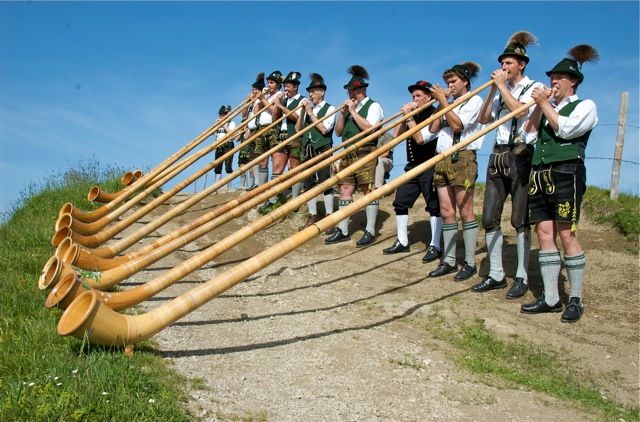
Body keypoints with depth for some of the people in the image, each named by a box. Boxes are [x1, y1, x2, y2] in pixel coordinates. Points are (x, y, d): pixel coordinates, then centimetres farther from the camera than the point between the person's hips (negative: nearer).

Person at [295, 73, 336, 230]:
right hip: (308, 150, 6)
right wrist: (303, 112, -3)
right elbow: (298, 129, 9)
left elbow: (324, 129, -16)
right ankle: (313, 216, 16)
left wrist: (310, 112, -12)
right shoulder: (308, 108, 14)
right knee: (308, 184, 8)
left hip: (323, 151, -6)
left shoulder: (329, 109, -3)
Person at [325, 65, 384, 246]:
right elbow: (338, 132, 17)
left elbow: (370, 128, -16)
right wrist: (342, 114, 2)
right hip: (348, 153, 7)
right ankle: (342, 230, 9)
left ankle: (370, 231, -1)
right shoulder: (348, 107, 20)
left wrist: (353, 112, -13)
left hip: (366, 153, -7)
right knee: (345, 189, 5)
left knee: (368, 190, -6)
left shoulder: (373, 106, -1)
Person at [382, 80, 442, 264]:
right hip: (413, 166, 8)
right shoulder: (413, 114, 12)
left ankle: (434, 246, 1)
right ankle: (402, 241, 16)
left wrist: (409, 117, -18)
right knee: (400, 202, 7)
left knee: (434, 205, -4)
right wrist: (405, 116, -2)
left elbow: (420, 138, -22)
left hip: (430, 167, -8)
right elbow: (396, 136, 7)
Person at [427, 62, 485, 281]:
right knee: (446, 212, 5)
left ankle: (470, 262, -2)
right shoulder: (449, 104, 22)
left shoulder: (474, 101, 1)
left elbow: (457, 124, -12)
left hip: (462, 158, -7)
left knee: (465, 211, -6)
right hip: (442, 159, 7)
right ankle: (448, 261, 10)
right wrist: (440, 103, 8)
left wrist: (443, 101, -8)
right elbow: (432, 129, 12)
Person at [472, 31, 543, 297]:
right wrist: (493, 90, 5)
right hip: (498, 155, 6)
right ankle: (496, 275, 11)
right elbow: (483, 119, 12)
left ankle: (521, 278, 5)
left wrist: (502, 86, -10)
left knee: (520, 220, -3)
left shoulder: (534, 87, -1)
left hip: (521, 155, -6)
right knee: (489, 218, 3)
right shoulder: (501, 92, 18)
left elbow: (520, 110, -19)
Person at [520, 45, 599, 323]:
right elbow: (528, 133, 11)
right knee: (544, 234, 2)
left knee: (566, 235, -8)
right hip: (540, 174, 6)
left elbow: (566, 129, -11)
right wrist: (539, 106, 5)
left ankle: (576, 300, 1)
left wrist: (545, 104, -4)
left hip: (566, 174, -6)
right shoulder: (549, 108, 23)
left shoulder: (586, 106, 6)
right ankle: (550, 298, 6)